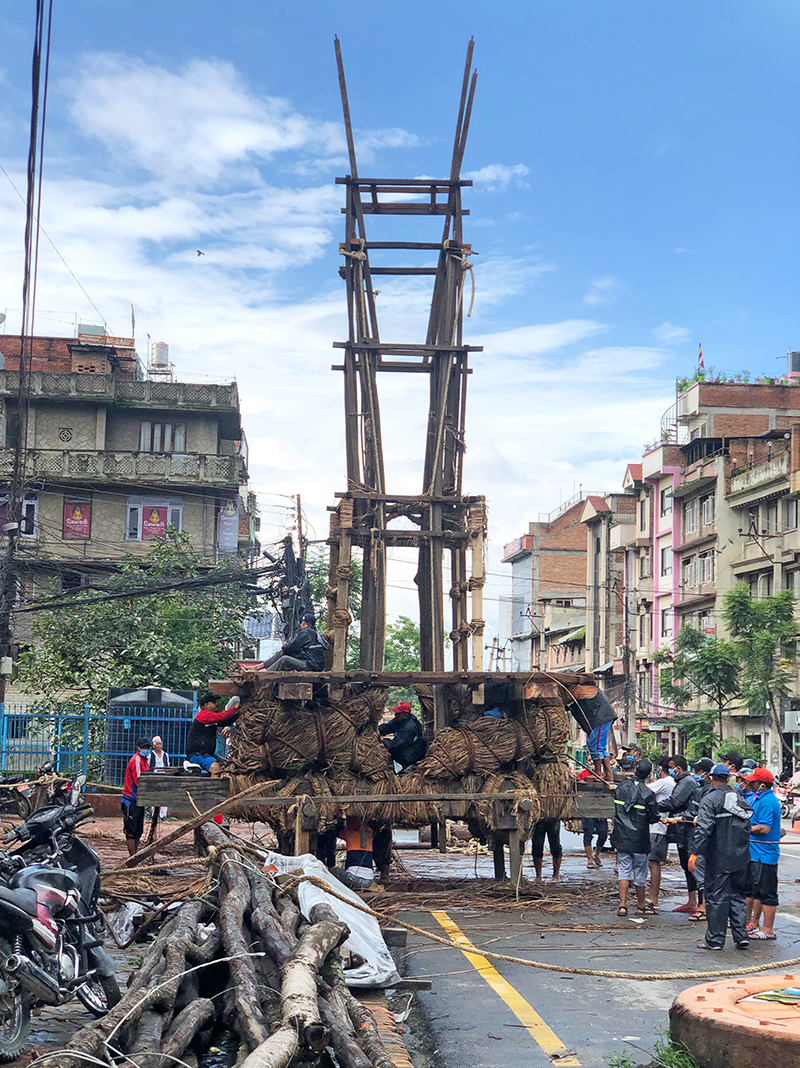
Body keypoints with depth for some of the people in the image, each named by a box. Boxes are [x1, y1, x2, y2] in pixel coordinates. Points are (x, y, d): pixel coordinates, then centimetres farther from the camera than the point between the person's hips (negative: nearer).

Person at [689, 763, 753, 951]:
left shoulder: (710, 799, -10)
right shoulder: (739, 798, 10)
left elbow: (703, 828, -19)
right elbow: (747, 827, 15)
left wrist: (695, 853, -18)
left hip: (719, 859, -6)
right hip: (740, 858, 6)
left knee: (716, 897, 0)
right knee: (738, 896, 14)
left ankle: (715, 940, 4)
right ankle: (741, 936, 10)